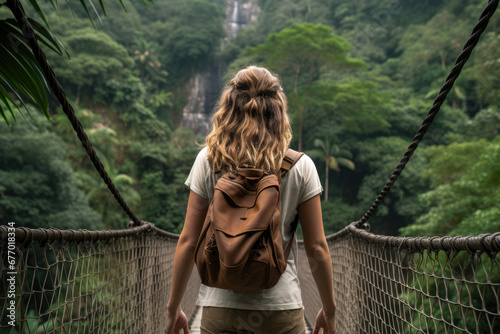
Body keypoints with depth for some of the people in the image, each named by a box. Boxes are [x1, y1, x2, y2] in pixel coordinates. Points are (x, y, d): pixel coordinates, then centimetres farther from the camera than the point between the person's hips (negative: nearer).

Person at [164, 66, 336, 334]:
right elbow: (316, 248, -3)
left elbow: (188, 242, -3)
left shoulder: (207, 161, -5)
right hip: (281, 307, 0)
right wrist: (329, 310, 11)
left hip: (219, 306, 1)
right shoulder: (300, 166, -6)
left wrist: (173, 307, 8)